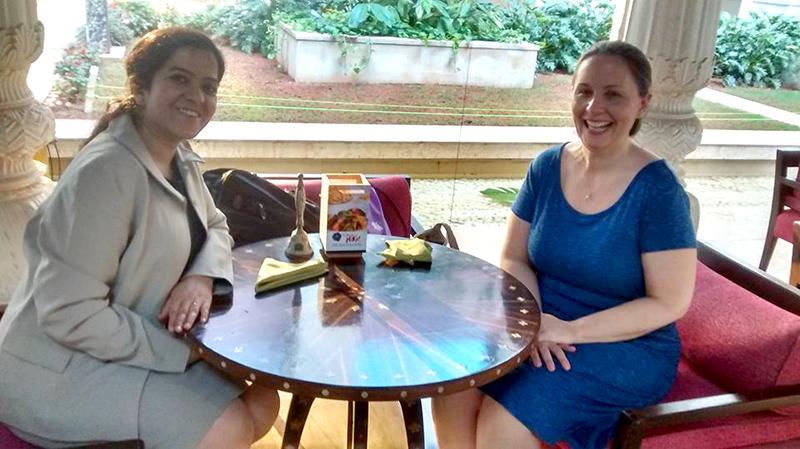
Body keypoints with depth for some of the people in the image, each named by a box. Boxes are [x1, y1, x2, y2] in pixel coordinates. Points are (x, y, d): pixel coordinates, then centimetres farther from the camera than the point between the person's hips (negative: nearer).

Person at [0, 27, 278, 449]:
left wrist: (203, 276, -11)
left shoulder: (180, 158, 2)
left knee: (262, 406, 4)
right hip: (61, 366, -9)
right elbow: (70, 313, -31)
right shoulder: (106, 172, -28)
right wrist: (180, 350, -22)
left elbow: (216, 227, 13)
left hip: (147, 344, 9)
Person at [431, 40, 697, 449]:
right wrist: (535, 320, -16)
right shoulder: (546, 167, -1)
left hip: (627, 348, -4)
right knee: (453, 390, -19)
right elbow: (513, 258, 4)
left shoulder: (658, 191, -16)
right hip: (541, 327, 5)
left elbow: (669, 303, -15)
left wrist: (570, 331, -22)